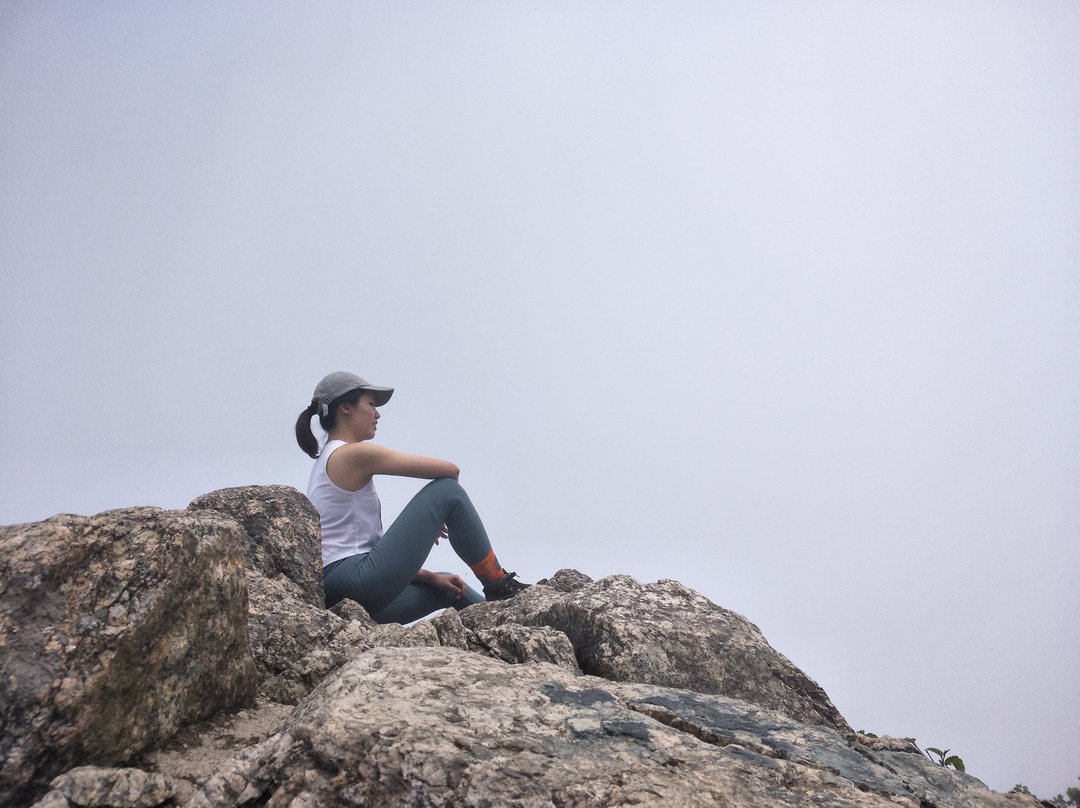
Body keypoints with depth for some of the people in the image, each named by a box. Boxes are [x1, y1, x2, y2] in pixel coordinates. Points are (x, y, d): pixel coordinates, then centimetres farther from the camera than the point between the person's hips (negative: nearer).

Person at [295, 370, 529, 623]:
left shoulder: (327, 462, 21)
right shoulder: (353, 454, -7)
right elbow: (450, 470, -7)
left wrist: (430, 577, 16)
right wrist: (438, 510, 15)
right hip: (357, 581, -10)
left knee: (449, 589, 29)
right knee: (447, 490, -4)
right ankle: (499, 586, 7)